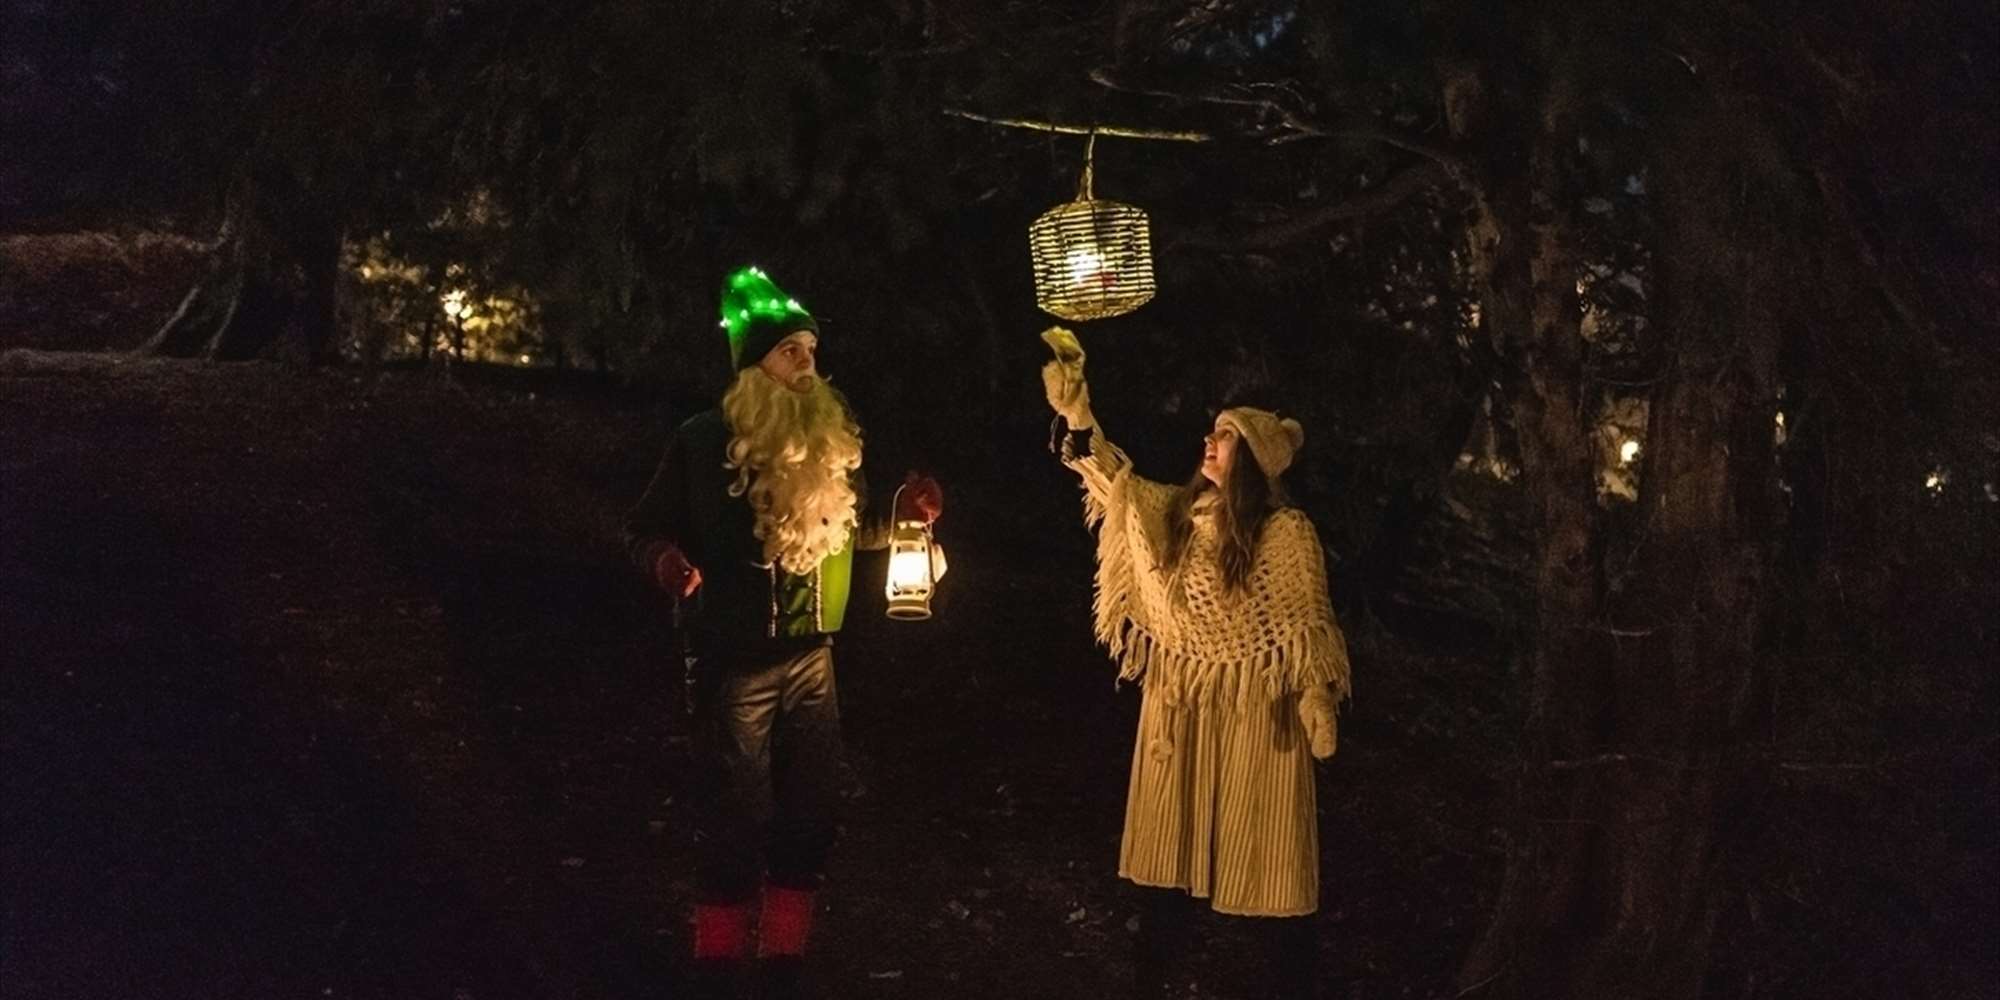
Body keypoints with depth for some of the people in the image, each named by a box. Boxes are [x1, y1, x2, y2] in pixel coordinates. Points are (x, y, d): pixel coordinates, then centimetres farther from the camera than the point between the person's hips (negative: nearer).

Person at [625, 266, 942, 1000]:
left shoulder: (832, 438, 5)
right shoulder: (705, 441, -9)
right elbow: (646, 528, -4)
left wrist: (901, 519, -4)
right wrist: (665, 561, -26)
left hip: (813, 658, 5)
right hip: (735, 663, -5)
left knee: (808, 818, 11)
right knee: (734, 825, 1)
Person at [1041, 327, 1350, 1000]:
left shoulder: (1286, 531, -10)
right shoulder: (1175, 512, 6)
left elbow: (1305, 630, -9)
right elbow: (1114, 478, -2)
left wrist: (1313, 713, -11)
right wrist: (1075, 409, -15)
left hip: (1253, 710, -5)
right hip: (1175, 704, 6)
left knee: (1262, 849, 2)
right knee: (1165, 839, 13)